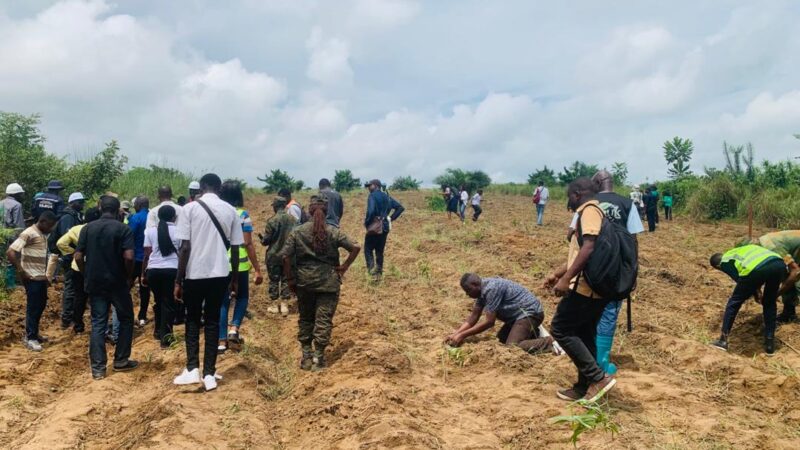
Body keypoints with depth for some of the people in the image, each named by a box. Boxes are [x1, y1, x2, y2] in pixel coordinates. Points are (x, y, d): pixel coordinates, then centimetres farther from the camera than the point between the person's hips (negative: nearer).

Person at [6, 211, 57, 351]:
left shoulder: (43, 234, 10)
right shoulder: (29, 233, -16)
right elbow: (10, 252, -22)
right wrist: (21, 271, -17)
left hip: (42, 278, 8)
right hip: (32, 278, -8)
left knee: (41, 305, 16)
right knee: (33, 308, 0)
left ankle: (34, 333, 30)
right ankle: (30, 338, 11)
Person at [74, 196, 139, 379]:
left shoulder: (87, 228, 4)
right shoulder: (123, 229, -8)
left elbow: (78, 257, 0)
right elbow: (129, 257, -18)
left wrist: (87, 276, 12)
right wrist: (129, 277, -3)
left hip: (95, 283, 4)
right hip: (117, 282, -3)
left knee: (98, 324, 7)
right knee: (126, 320, 14)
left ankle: (98, 368, 6)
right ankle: (121, 361, 18)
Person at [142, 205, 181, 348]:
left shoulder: (150, 231, 6)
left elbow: (147, 255, 5)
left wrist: (143, 273, 12)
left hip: (153, 270, 3)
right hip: (172, 270, -2)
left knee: (158, 300, 19)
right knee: (169, 302, 4)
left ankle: (158, 331, 31)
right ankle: (165, 336, 2)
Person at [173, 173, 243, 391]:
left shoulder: (190, 208, -4)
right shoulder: (230, 211, 4)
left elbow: (185, 247, -8)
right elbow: (235, 249, 4)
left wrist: (178, 280, -2)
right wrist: (234, 279, 14)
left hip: (195, 274, -2)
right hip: (220, 274, 2)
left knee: (192, 320, 16)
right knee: (213, 321, 11)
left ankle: (192, 369, 7)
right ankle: (209, 374, 10)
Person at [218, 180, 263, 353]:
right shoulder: (243, 215, -8)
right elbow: (248, 244, -11)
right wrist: (258, 269, -6)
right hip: (239, 265, -3)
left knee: (222, 301, 11)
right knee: (242, 297, 18)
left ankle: (222, 341, 12)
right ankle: (234, 329, -1)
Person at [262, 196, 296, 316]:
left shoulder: (272, 221, -16)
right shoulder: (293, 220, -4)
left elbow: (266, 240, -12)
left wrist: (262, 239, 10)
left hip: (273, 255, -3)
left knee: (274, 280, 9)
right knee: (286, 279, 11)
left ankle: (274, 305, 16)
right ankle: (284, 305, 12)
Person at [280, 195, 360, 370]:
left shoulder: (297, 231, -2)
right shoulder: (334, 232, -4)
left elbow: (285, 256, -7)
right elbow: (355, 248, -9)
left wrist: (290, 279, 1)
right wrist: (344, 267, 0)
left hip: (304, 281, 2)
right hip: (328, 282, -1)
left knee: (305, 319, 16)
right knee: (323, 320, 5)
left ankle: (306, 357, 19)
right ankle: (318, 358, 7)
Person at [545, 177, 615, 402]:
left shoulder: (589, 210, -12)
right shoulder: (592, 212, 20)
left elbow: (589, 248, -26)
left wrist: (566, 279, -26)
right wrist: (558, 273, 27)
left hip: (586, 287, -10)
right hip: (595, 288, 10)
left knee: (560, 329, -4)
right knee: (584, 336, 14)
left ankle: (598, 377, -4)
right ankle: (585, 387, 20)